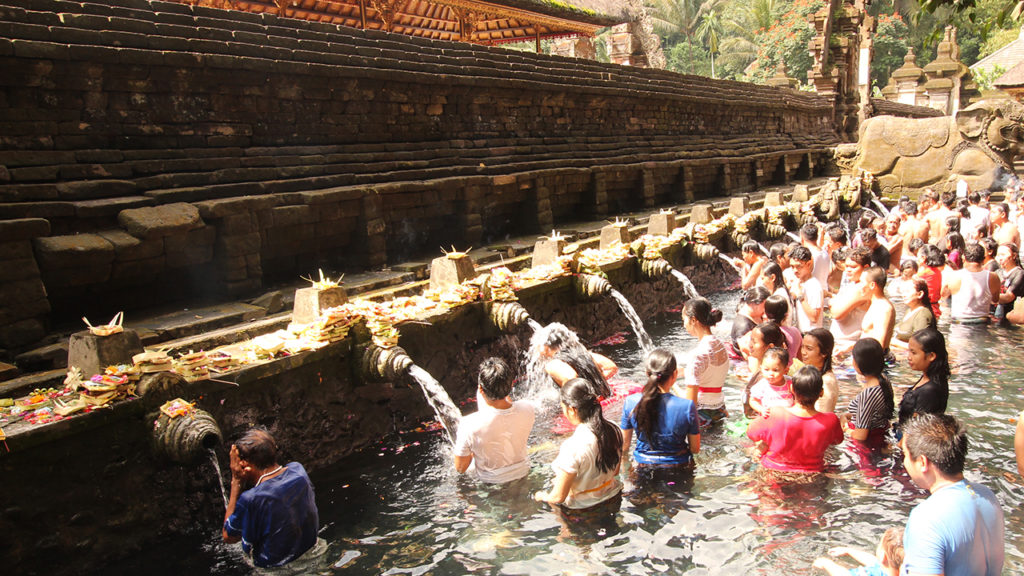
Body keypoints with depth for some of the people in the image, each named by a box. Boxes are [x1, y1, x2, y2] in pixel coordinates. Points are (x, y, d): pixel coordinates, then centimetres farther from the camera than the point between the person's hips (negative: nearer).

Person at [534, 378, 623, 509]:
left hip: (582, 506, -6)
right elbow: (615, 472, 5)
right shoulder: (615, 430, -11)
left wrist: (542, 496, -1)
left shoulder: (572, 447, -31)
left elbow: (558, 497, -22)